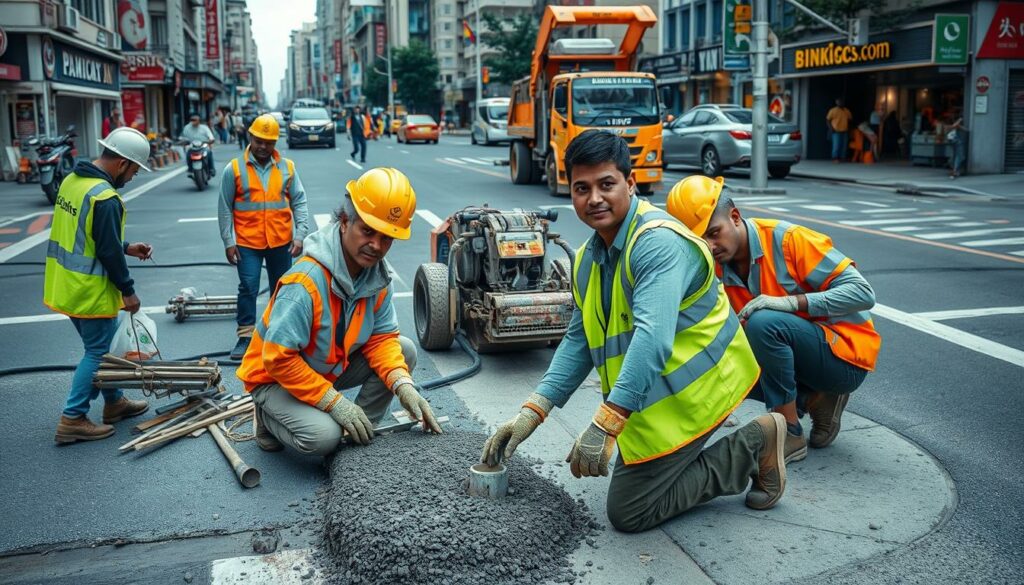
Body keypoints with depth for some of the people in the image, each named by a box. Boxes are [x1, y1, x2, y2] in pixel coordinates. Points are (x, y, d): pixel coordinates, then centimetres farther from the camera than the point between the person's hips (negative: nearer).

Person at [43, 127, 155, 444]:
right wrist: (128, 290, -10)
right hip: (90, 292, -10)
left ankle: (114, 402, 35)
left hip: (65, 286, 10)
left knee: (104, 345, 21)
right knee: (98, 352, 3)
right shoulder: (105, 197, -23)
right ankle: (73, 419, 7)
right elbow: (109, 252, -21)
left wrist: (127, 248, 15)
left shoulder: (72, 180, 7)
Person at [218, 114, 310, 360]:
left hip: (281, 241, 2)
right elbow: (225, 208, 0)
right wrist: (228, 242, -4)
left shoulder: (287, 167, 2)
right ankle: (245, 336, 5)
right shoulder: (234, 169, -3)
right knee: (248, 288, -4)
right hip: (247, 242, -2)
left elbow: (299, 202, 3)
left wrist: (300, 235, -5)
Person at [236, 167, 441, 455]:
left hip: (332, 367, 7)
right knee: (324, 436, -31)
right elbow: (278, 359, -32)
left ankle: (358, 433, 3)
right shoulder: (306, 282, -34)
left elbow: (382, 336, -7)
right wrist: (335, 402, -31)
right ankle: (270, 418, 3)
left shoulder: (378, 275, -11)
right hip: (274, 378, -7)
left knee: (405, 350, -7)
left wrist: (403, 385, -25)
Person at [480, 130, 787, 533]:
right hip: (655, 393, 10)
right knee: (631, 475, 23)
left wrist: (605, 424, -43)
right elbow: (578, 342, 7)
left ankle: (752, 449, 4)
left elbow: (653, 337, -37)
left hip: (691, 390, -9)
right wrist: (532, 413, -3)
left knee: (628, 512, -5)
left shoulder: (659, 242, -25)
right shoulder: (588, 258, 6)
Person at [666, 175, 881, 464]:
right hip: (801, 354, 7)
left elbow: (863, 293, -23)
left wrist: (789, 302, -32)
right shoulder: (715, 268, -3)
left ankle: (791, 435, -15)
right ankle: (814, 400, 3)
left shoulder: (788, 239, -21)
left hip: (846, 355, -7)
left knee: (763, 322, -31)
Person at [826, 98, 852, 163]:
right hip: (836, 131, -5)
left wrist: (849, 128, 10)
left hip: (844, 131, 5)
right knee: (836, 145, -10)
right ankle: (835, 158, -4)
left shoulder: (847, 111, 10)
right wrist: (830, 128, -11)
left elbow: (850, 119, 19)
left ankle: (842, 158, 9)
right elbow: (828, 119, -1)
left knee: (844, 146, 2)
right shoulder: (833, 110, -3)